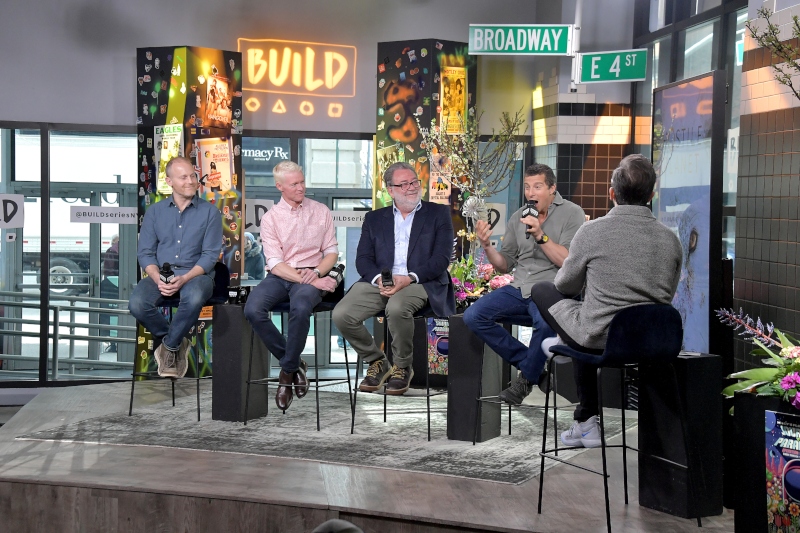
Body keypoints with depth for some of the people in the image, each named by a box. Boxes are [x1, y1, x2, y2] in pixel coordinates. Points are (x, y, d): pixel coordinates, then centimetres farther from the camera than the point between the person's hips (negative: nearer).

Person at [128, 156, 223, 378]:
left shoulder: (210, 212, 3)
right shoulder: (155, 211, 11)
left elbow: (210, 255, -3)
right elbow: (145, 253, 6)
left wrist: (184, 279, -19)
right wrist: (158, 279, -15)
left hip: (196, 274, -2)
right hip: (160, 273, 2)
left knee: (194, 299, -39)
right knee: (137, 304, -30)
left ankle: (169, 345, -9)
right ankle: (176, 342, -2)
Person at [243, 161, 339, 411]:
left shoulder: (321, 211, 9)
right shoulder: (270, 218, 4)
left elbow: (331, 251, 9)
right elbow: (275, 264, -5)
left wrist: (315, 273, -12)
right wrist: (309, 281, -16)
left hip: (312, 276, -1)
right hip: (280, 277, 1)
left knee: (300, 308, -36)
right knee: (253, 310, -29)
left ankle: (288, 370, -14)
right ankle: (294, 363, -9)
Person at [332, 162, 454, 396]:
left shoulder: (438, 214, 11)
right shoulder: (374, 219, 19)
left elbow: (442, 258, -1)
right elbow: (363, 259, 10)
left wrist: (409, 278, -16)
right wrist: (378, 278, -13)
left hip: (419, 282, -3)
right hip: (379, 282, 3)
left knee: (397, 308, -37)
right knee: (342, 315, -23)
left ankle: (402, 367, -10)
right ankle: (376, 362, 2)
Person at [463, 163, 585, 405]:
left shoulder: (572, 214, 0)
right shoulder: (517, 218, 15)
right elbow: (505, 265, 16)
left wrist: (540, 236, -17)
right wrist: (487, 246, -2)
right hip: (519, 289, 6)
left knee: (545, 322, -39)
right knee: (473, 316, -15)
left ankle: (527, 379, -9)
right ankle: (530, 363, -2)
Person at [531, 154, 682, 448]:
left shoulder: (592, 231, -13)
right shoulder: (670, 239, 0)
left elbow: (566, 285, 1)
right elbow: (666, 297, 13)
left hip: (599, 340, -5)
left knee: (541, 290, 21)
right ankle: (585, 420, 38)